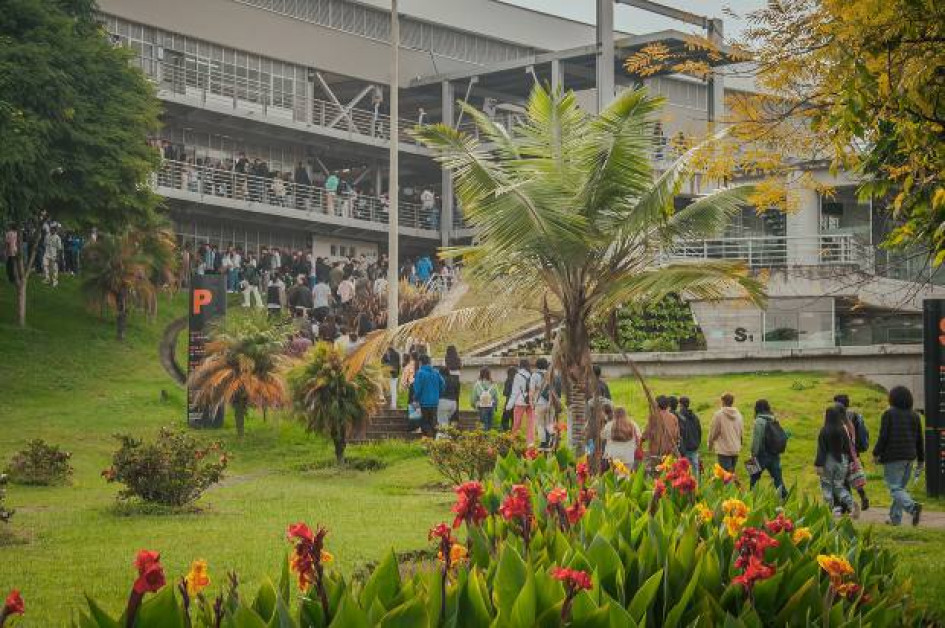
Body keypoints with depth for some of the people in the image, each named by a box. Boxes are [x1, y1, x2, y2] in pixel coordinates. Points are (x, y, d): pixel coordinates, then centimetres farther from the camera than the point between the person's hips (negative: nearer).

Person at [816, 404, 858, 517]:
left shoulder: (824, 431, -12)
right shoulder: (843, 430, 1)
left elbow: (821, 450, -14)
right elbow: (848, 447, 6)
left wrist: (819, 465, -12)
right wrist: (849, 462, 14)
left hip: (829, 461, -4)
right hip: (842, 461, 5)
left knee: (827, 487, 8)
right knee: (839, 486, 14)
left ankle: (831, 509, 4)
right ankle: (852, 504, -6)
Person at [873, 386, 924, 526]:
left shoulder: (889, 414, -8)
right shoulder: (914, 415, 8)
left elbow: (883, 436, -13)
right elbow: (919, 440, 10)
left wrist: (876, 453, -2)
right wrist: (921, 460, 15)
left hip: (893, 457, -6)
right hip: (909, 457, 6)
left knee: (895, 489, -6)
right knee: (901, 487, 15)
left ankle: (913, 507, -29)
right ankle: (895, 518, 16)